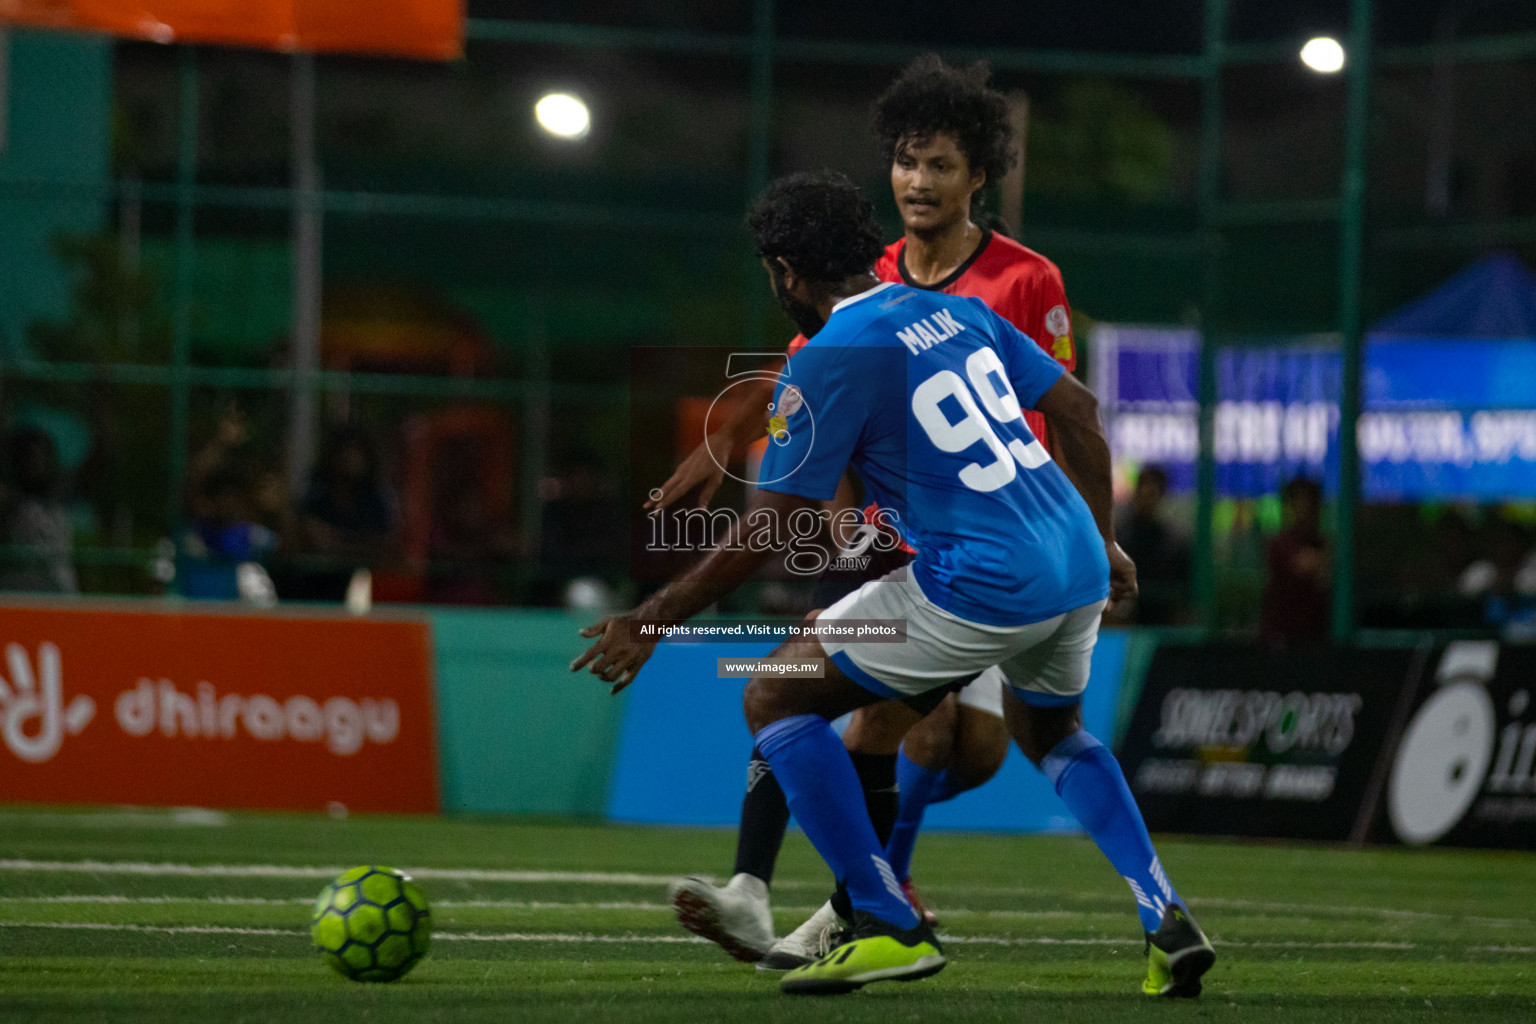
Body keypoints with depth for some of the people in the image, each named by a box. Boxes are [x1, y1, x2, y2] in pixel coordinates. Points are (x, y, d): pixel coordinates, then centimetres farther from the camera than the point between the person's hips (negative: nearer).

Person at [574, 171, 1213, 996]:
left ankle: (887, 927, 3)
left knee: (775, 698, 5)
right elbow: (1078, 411, 17)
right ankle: (1166, 919, 19)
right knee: (1049, 732, 36)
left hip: (984, 587, -8)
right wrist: (1101, 541, 27)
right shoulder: (955, 312, 15)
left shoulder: (829, 360, -7)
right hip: (1078, 572, 8)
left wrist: (651, 622, 3)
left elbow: (763, 533, -6)